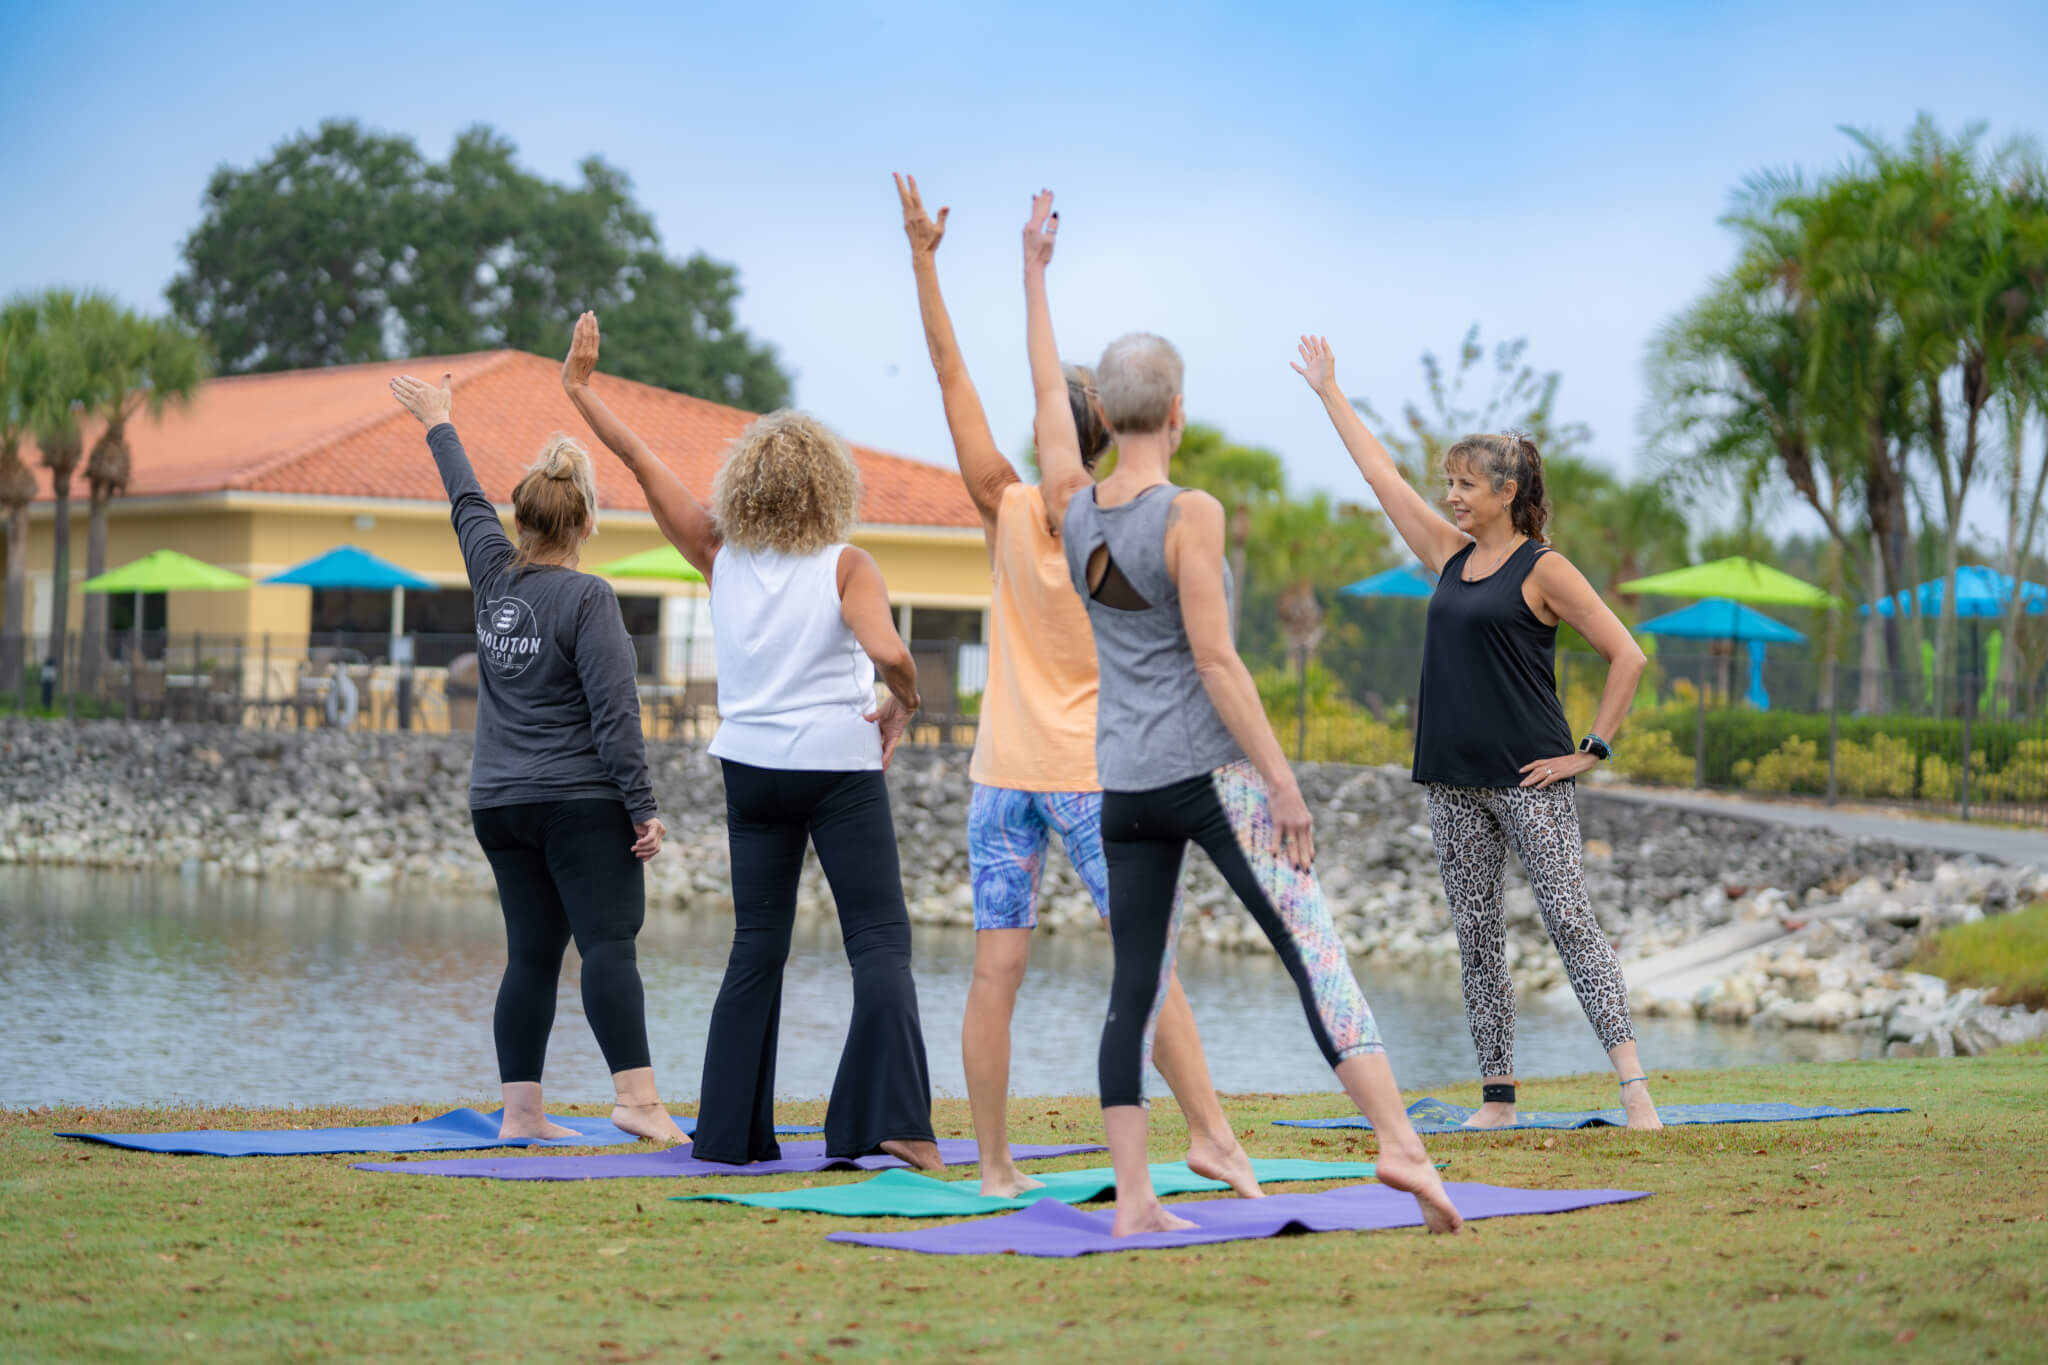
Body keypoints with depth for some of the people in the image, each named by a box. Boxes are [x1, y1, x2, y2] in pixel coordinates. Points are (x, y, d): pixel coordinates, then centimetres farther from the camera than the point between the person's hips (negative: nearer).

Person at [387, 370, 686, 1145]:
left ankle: (520, 1109, 7)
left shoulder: (495, 578, 7)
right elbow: (614, 711, -15)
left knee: (532, 954, 9)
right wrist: (643, 808, -13)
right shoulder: (585, 599, -11)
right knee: (608, 944, -13)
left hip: (499, 805, 7)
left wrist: (438, 423, 42)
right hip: (581, 802, -7)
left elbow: (468, 503, 25)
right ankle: (636, 1095, -23)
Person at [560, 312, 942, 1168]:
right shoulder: (845, 565, -9)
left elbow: (643, 463, 7)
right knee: (880, 941, -4)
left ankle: (732, 1130, 10)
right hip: (840, 766, -4)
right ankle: (894, 1118, -16)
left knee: (757, 948, 11)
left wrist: (580, 388, 16)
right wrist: (903, 704, -5)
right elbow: (888, 653, -25)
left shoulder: (721, 556, 3)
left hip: (752, 768, 4)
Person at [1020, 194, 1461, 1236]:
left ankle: (1134, 1200, 4)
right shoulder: (1190, 515, -12)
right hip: (1209, 771, -6)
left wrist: (1034, 271, 30)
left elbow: (1049, 393, 20)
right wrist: (1282, 780, -13)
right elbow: (1215, 661, -16)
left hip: (1122, 786, 6)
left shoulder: (1072, 507, 4)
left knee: (1135, 987, 6)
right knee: (1314, 952, -7)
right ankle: (1398, 1140, -16)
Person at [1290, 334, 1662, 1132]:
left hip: (1528, 781, -7)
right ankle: (1498, 1095, 11)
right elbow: (1381, 475, 20)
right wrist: (1328, 390, 24)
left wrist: (1590, 752, -10)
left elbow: (1627, 656, -7)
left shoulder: (1543, 571, -6)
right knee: (1476, 936, 6)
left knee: (1570, 921, -13)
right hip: (1455, 782, 7)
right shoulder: (1450, 555, 12)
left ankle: (1634, 1086, -17)